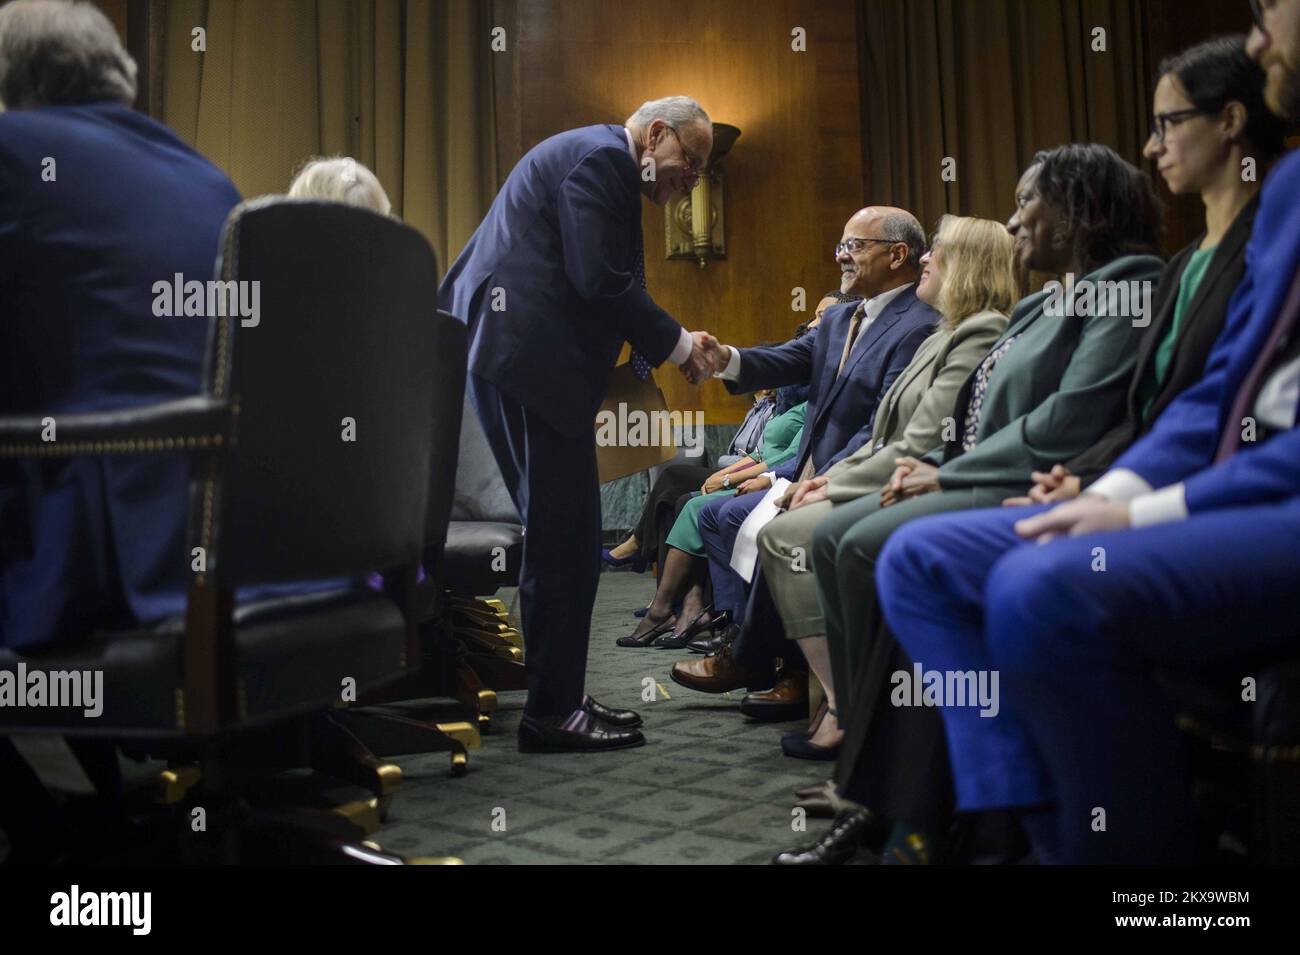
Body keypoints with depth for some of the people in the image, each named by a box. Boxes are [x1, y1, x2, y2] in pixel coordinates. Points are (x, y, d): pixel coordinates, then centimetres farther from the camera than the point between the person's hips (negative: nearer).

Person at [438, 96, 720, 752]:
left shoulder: (595, 156, 27)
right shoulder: (601, 156, -6)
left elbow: (593, 287, 24)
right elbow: (600, 282, -17)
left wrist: (662, 346, 13)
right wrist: (676, 344, -5)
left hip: (512, 354, 11)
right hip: (529, 359, -11)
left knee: (561, 538, 13)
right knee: (564, 539, -8)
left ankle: (556, 699, 20)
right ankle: (552, 713, -1)